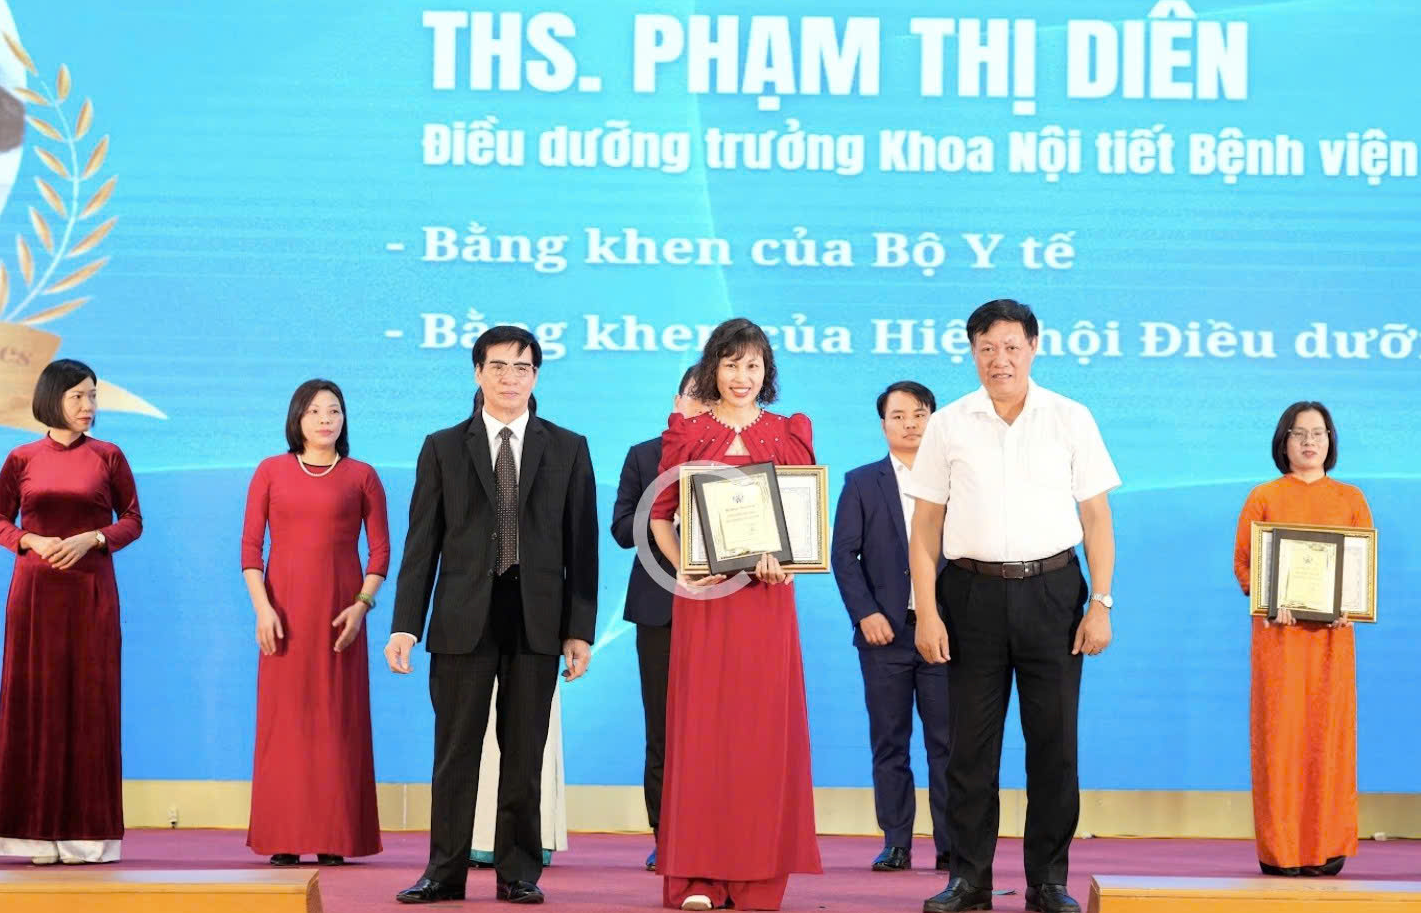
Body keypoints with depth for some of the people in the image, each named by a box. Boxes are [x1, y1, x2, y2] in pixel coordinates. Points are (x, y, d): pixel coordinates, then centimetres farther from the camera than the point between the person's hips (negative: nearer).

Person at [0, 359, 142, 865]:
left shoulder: (108, 457, 4)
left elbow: (132, 520, 5)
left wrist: (91, 539, -12)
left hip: (91, 591, -1)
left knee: (91, 701, -3)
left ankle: (87, 832, 1)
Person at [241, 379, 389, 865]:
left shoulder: (361, 476, 7)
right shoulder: (271, 472, 7)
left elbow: (380, 549, 5)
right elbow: (250, 545, 4)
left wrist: (362, 604, -7)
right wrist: (262, 606, -7)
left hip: (340, 613, 0)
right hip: (285, 612, 0)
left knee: (338, 719, 0)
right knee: (283, 719, 0)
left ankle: (335, 839, 3)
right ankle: (284, 839, 4)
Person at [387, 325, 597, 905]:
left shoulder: (568, 449, 9)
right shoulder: (443, 448, 8)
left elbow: (582, 546, 5)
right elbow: (422, 543, 5)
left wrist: (580, 629, -1)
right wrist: (405, 624, -3)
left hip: (537, 623, 0)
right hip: (463, 619, 0)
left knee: (524, 754, 4)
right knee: (455, 750, 1)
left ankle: (517, 872, 10)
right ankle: (445, 872, 6)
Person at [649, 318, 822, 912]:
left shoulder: (788, 435, 9)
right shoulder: (687, 434, 8)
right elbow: (660, 515, 7)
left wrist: (783, 560, -12)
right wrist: (683, 567, -9)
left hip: (766, 596, 0)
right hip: (702, 596, 0)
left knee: (763, 726, -1)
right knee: (700, 725, -2)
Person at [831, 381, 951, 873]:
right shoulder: (862, 483, 8)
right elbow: (843, 554, 3)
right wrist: (865, 614, -8)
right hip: (885, 630, 0)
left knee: (947, 741, -1)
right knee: (889, 743, 3)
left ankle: (951, 845, 2)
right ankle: (896, 844, 7)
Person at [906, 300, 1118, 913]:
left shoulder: (1071, 420, 5)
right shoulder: (948, 425, 7)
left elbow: (1096, 517, 5)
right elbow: (925, 526, 6)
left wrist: (1101, 604, -3)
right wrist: (926, 613, -2)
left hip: (1051, 591, 0)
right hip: (973, 592, 1)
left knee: (1054, 740, 1)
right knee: (970, 742, 3)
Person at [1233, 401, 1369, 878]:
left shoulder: (1351, 500, 12)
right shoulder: (1263, 498, 8)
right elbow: (1242, 562, 4)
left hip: (1333, 630, 1)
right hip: (1279, 629, -1)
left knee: (1330, 730, -1)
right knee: (1280, 731, -5)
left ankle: (1327, 847, 5)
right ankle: (1280, 849, 0)